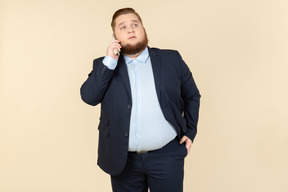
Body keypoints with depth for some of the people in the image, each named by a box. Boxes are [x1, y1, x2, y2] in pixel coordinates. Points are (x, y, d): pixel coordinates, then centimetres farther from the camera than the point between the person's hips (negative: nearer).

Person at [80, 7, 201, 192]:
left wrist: (190, 132, 5)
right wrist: (109, 62, -12)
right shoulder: (104, 65, 5)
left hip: (167, 156, 0)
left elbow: (192, 96, 13)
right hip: (123, 160, 1)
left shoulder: (172, 59, 5)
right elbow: (89, 97, -9)